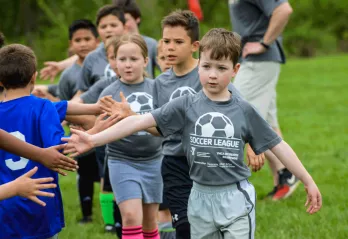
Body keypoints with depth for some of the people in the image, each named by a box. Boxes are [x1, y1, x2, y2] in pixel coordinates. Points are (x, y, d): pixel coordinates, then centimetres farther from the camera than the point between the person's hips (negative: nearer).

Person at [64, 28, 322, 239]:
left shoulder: (244, 110, -4)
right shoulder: (185, 106, -4)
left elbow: (278, 145, 1)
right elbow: (140, 122, -11)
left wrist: (309, 182, 2)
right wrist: (93, 139, -18)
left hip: (235, 197, -2)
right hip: (201, 197, 2)